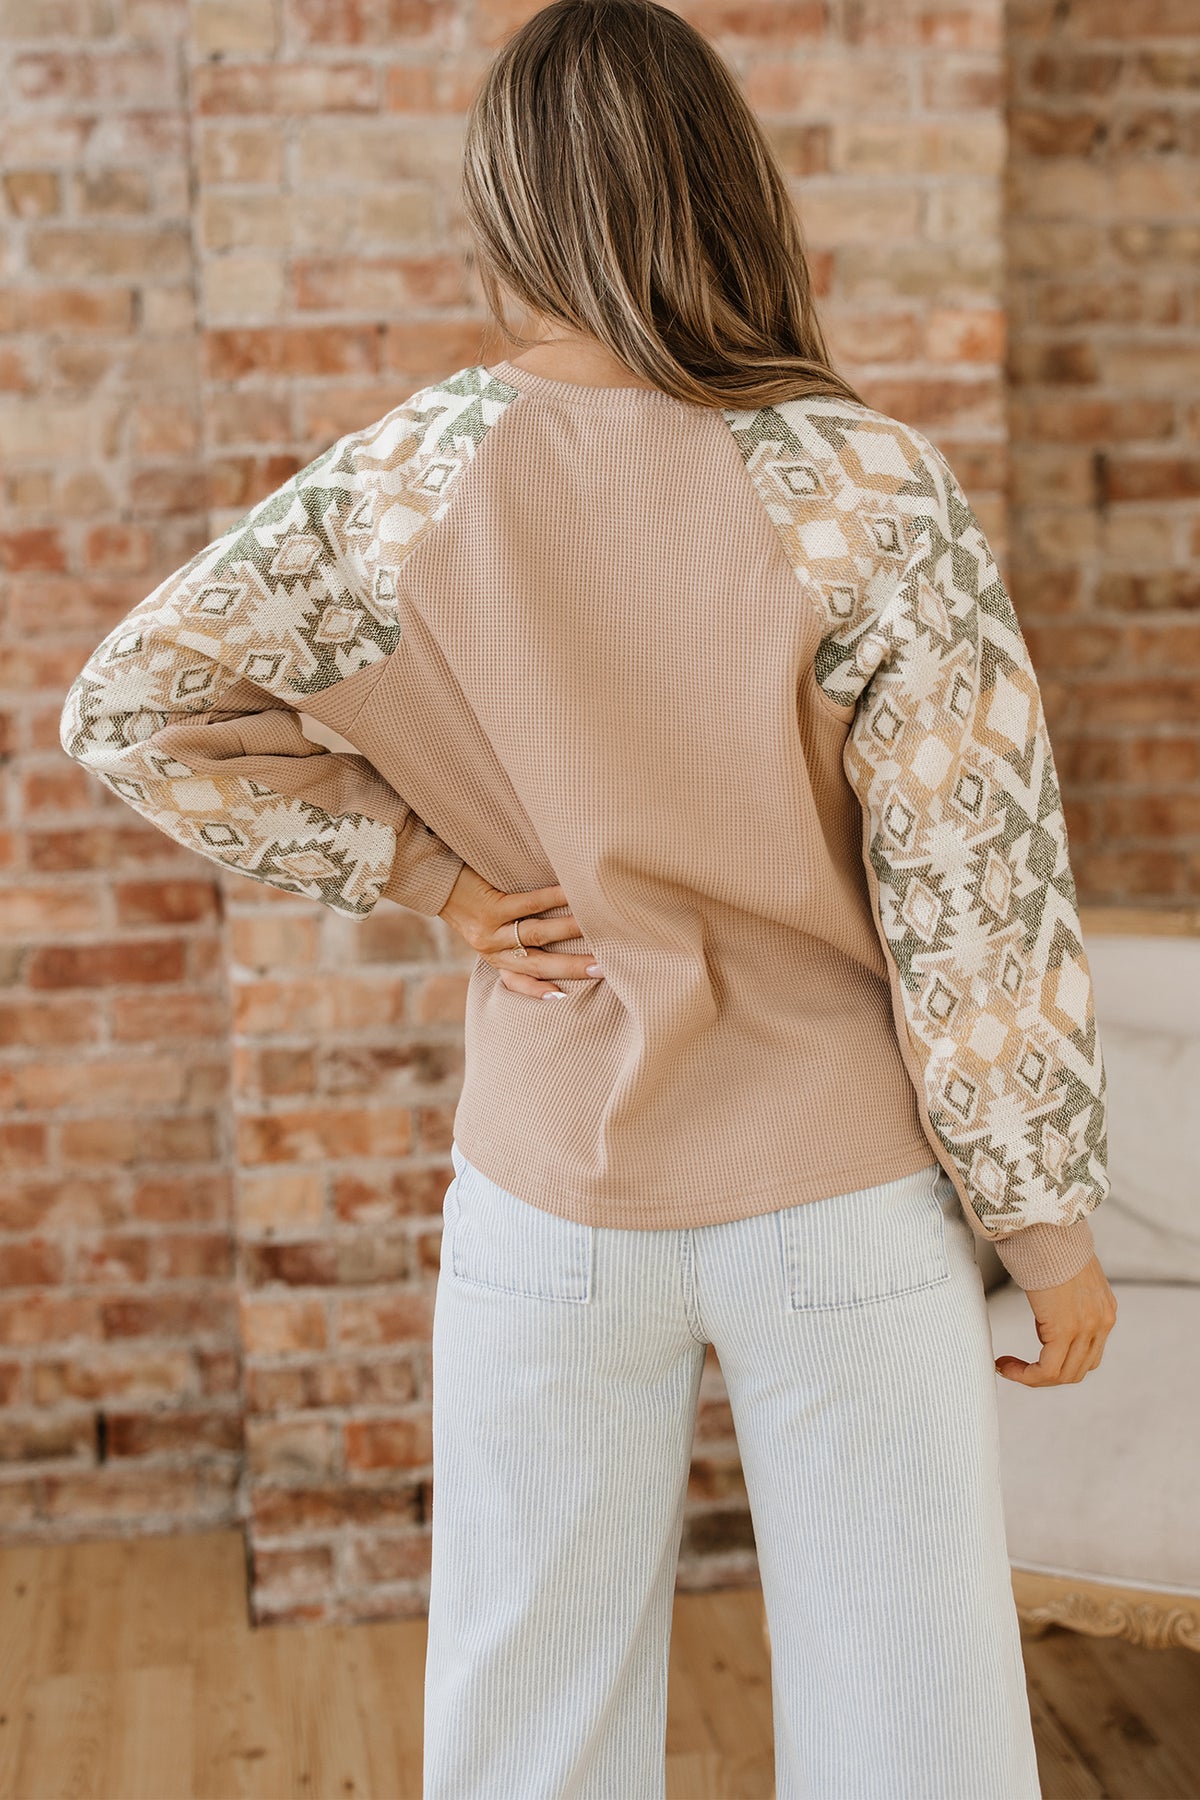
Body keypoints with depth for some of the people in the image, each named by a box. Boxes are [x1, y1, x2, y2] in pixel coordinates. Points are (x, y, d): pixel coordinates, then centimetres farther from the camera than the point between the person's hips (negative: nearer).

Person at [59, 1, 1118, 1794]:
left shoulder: (413, 482, -8)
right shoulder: (867, 490, -16)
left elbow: (134, 703, -4)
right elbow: (980, 898, -13)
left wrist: (434, 875, -3)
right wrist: (1050, 1221, -2)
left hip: (549, 1191, 2)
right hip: (838, 1193, -2)